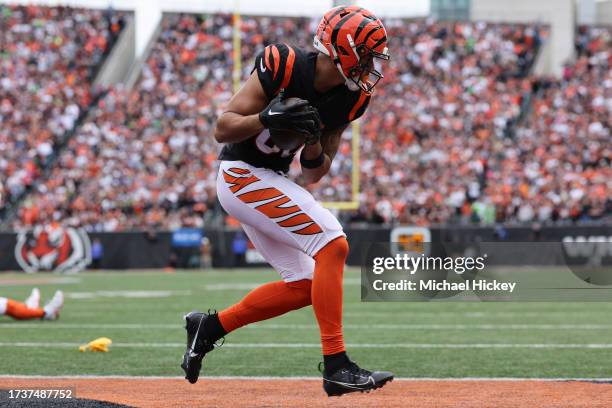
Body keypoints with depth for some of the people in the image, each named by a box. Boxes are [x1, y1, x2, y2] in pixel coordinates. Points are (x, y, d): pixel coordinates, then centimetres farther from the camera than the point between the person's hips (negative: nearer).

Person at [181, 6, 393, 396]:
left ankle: (210, 325, 20)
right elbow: (222, 129, -18)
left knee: (305, 285, 8)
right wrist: (267, 118, -35)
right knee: (334, 244, -20)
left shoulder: (350, 98, 0)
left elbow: (314, 175, 4)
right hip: (242, 175, -9)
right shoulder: (284, 66, -20)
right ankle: (336, 366, -21)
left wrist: (314, 142, -16)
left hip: (273, 182, 9)